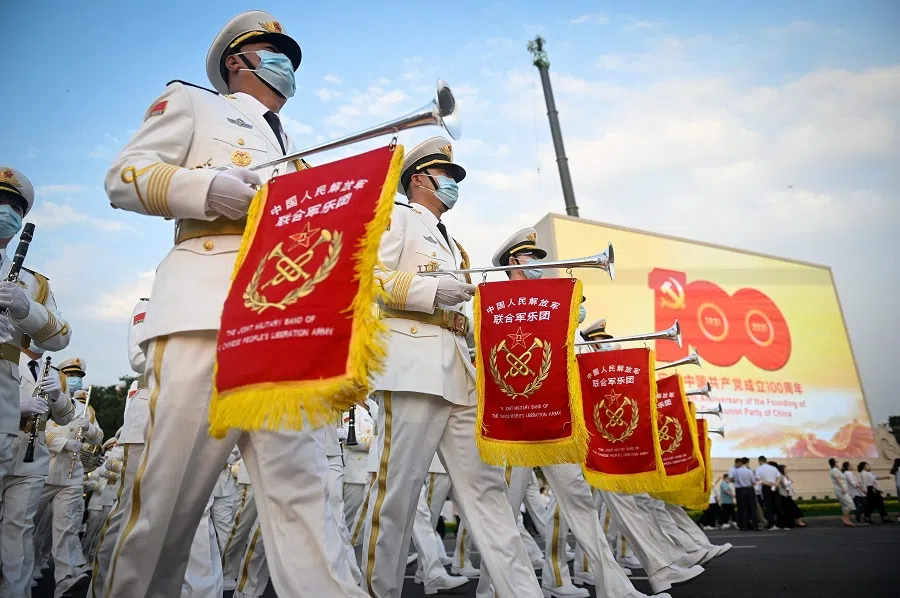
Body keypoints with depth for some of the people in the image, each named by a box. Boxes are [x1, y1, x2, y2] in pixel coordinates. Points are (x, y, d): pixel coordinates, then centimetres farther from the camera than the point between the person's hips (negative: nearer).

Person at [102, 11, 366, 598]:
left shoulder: (292, 148, 35)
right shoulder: (191, 102, 20)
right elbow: (125, 175, 7)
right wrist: (206, 188, -11)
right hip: (207, 303, -4)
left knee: (301, 481, -3)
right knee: (173, 482, -5)